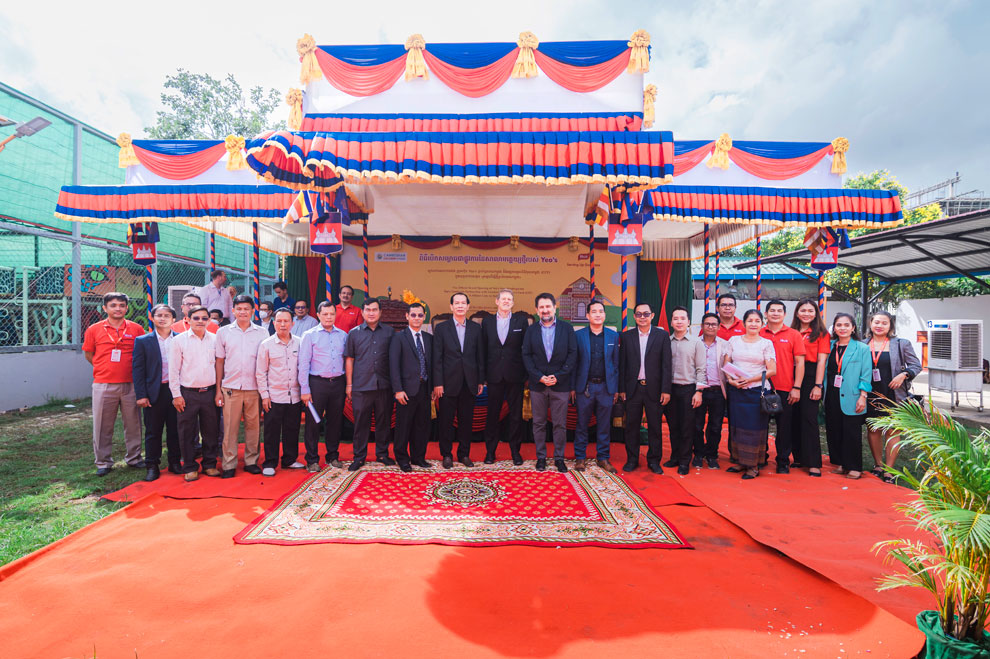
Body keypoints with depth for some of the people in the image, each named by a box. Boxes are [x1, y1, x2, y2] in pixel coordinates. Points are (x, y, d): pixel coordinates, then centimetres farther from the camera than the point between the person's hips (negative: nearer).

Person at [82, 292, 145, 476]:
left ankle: (133, 458, 22)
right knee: (103, 425, 6)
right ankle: (103, 462, 20)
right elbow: (88, 354, 13)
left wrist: (135, 372, 5)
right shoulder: (94, 330, 2)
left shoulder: (136, 329, 2)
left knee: (133, 423, 8)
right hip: (103, 385, 0)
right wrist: (107, 369, 7)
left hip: (130, 384, 0)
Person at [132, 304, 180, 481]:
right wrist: (141, 395, -7)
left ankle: (175, 462, 22)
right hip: (154, 392, -1)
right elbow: (138, 369, 0)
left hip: (176, 391, 1)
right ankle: (152, 466, 18)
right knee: (153, 431, 7)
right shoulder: (142, 341, 2)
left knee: (175, 429, 9)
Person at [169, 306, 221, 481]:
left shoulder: (214, 339, 5)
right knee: (187, 432, 5)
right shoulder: (179, 340, -1)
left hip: (210, 392, 2)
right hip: (188, 393, -2)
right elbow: (173, 370, -1)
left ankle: (210, 465, 22)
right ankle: (190, 468, 18)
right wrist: (176, 395, -5)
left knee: (211, 431, 8)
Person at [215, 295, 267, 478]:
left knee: (253, 425, 5)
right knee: (230, 427, 2)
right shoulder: (223, 332, 6)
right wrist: (218, 389, 3)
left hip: (254, 387, 0)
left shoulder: (262, 333, 5)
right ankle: (229, 464, 13)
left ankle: (251, 461, 17)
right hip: (230, 387, 0)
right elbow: (219, 361, 8)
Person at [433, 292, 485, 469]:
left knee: (466, 420, 10)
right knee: (446, 421, 7)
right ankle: (447, 454, 21)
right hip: (449, 383, -2)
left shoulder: (476, 328, 7)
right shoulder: (441, 328, 1)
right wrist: (438, 383, -8)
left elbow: (480, 356, 8)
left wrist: (481, 381, 4)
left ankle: (464, 454, 23)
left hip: (469, 383, 2)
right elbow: (437, 358, -3)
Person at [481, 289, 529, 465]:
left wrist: (527, 373, -3)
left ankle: (515, 450, 20)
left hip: (515, 376, -1)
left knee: (516, 414, 7)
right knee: (492, 414, 8)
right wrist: (483, 374, 2)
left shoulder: (521, 321, 3)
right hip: (494, 376, 1)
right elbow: (484, 349, 6)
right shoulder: (487, 321, 7)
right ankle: (490, 450, 20)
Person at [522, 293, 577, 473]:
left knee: (560, 424, 5)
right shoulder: (531, 330, 6)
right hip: (538, 384, 1)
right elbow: (526, 356, 2)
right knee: (539, 423, 8)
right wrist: (539, 377, -10)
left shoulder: (567, 328, 3)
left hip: (560, 384, -1)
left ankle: (559, 458, 18)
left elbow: (572, 354, -2)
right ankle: (541, 457, 21)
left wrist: (558, 376, -11)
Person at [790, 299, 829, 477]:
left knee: (809, 419, -6)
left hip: (810, 378, -4)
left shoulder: (821, 333, 2)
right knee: (794, 419, 8)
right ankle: (799, 458, 19)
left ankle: (814, 464, -1)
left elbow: (821, 361, -4)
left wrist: (818, 386, -11)